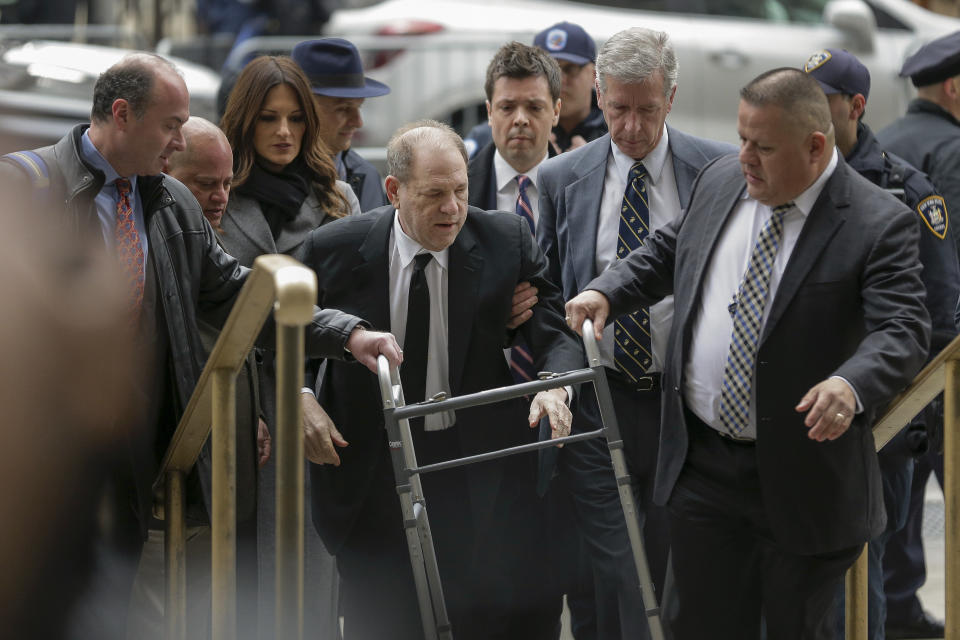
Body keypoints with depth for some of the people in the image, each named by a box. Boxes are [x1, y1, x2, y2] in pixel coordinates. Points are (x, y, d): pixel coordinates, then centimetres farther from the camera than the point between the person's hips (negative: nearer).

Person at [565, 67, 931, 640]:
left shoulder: (879, 224, -15)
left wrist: (852, 385, -44)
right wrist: (607, 293, 2)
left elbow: (903, 331, -24)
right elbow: (666, 253, 20)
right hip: (702, 464, 5)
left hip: (803, 479, -5)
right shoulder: (720, 181, 4)